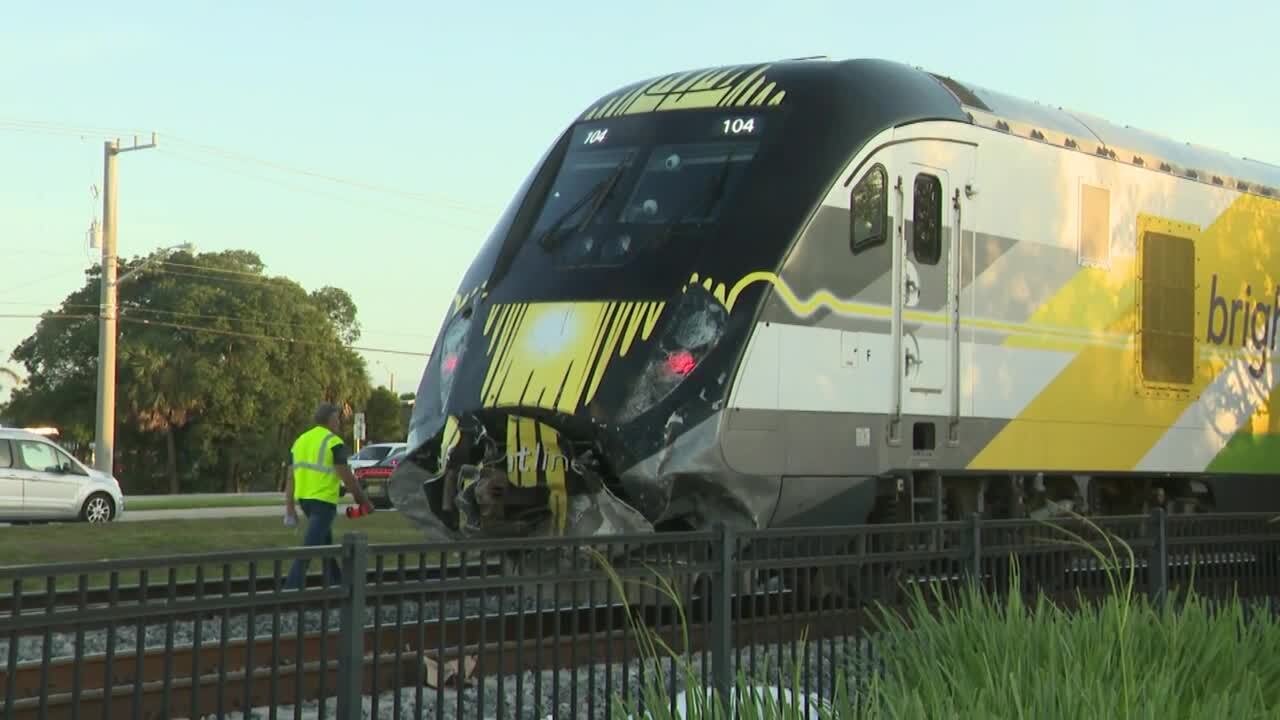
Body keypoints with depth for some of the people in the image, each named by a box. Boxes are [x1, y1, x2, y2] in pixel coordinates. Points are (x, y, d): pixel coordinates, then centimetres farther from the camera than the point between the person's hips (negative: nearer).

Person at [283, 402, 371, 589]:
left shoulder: (300, 440, 13)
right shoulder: (333, 442, -8)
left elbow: (290, 478, 10)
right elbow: (347, 477, -11)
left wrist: (290, 509, 11)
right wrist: (363, 500, -1)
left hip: (303, 498, 8)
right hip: (324, 500, -8)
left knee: (325, 543, 22)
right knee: (308, 548, -10)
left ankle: (336, 583, 32)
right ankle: (291, 587, -18)